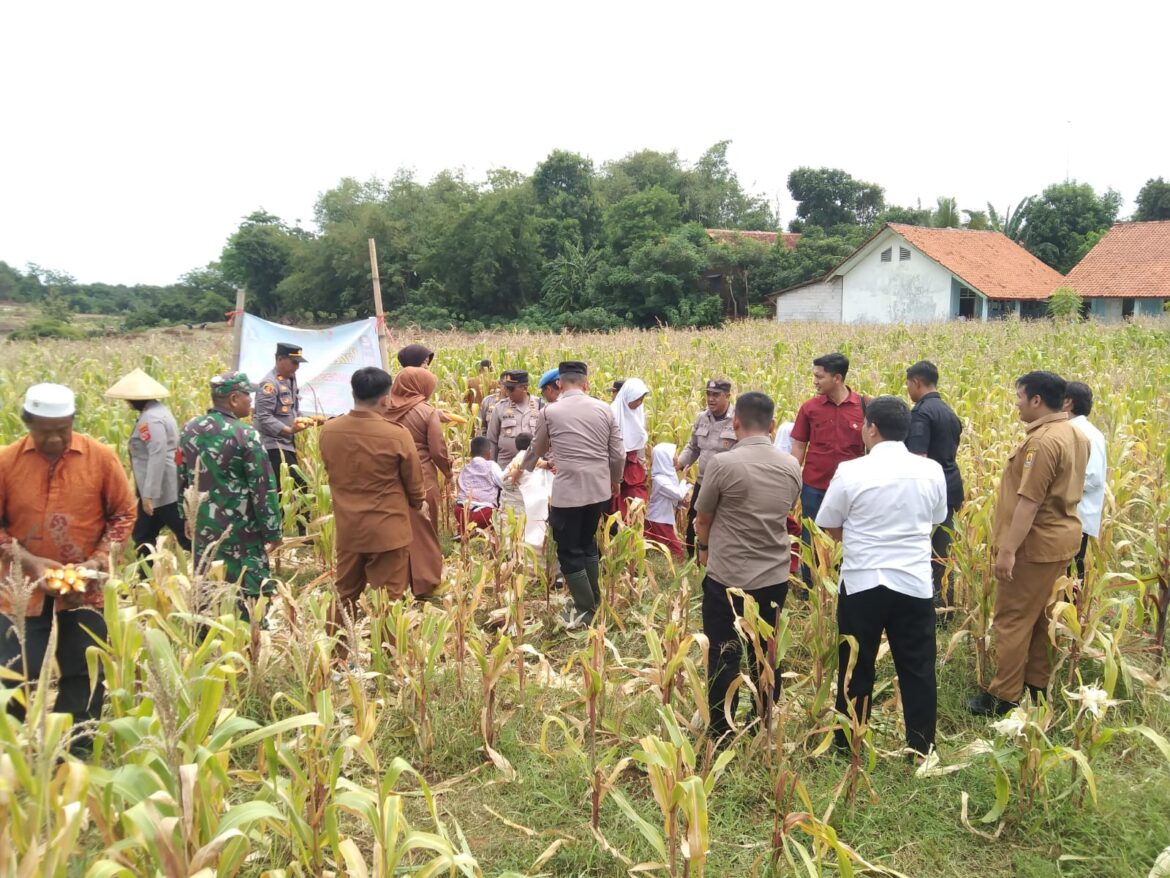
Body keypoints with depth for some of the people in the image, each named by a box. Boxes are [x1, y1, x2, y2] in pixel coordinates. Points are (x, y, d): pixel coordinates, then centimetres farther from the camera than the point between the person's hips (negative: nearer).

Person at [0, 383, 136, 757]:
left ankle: (74, 758, 25)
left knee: (84, 679, 8)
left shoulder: (101, 457, -6)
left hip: (84, 592, 0)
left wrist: (100, 560, -13)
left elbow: (124, 514, 1)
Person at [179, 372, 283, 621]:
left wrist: (187, 516, 24)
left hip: (203, 528, 7)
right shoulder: (245, 435, -16)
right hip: (240, 531, -6)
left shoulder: (190, 429, 4)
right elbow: (263, 487, -14)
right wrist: (272, 531, -7)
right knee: (250, 597, 1)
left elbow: (182, 477, 13)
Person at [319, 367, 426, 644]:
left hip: (347, 528, 5)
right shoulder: (397, 435, -18)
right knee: (388, 599, 7)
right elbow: (414, 483, -5)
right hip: (388, 529, -4)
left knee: (344, 595, 19)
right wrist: (419, 503, 18)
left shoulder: (329, 431, -6)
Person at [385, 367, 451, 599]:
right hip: (421, 479, -4)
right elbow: (438, 451, -10)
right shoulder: (427, 412, -13)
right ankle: (424, 583, 16)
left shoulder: (387, 410, -2)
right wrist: (448, 471, 8)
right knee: (423, 531, 9)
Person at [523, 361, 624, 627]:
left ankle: (585, 610, 12)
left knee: (570, 551, 8)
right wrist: (615, 481, 24)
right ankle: (593, 601, 31)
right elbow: (618, 455, 4)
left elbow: (536, 450, 13)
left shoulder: (551, 411, -4)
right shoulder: (604, 409, 1)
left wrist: (523, 471, 33)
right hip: (599, 489, 5)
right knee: (587, 543, 23)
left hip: (567, 492, -4)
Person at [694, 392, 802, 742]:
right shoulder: (791, 466, -2)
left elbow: (702, 519, -3)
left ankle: (720, 733, 20)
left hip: (728, 578, -4)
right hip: (775, 577, 5)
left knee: (724, 656, 9)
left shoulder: (723, 464, -17)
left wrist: (703, 547, 17)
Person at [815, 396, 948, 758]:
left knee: (856, 668, 12)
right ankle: (921, 748, 20)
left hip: (863, 582, -2)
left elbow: (830, 529, -1)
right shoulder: (932, 471, -1)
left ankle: (847, 746, 24)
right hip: (916, 582, 2)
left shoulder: (851, 472, -12)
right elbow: (934, 522, 13)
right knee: (917, 669, 12)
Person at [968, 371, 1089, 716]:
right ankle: (1037, 685, 28)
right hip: (1062, 536, 10)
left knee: (1012, 619, -2)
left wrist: (1007, 549, -24)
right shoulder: (1075, 435, 9)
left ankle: (1004, 696, 4)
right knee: (1039, 614, 19)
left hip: (1037, 542, -10)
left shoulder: (1043, 441, -22)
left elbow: (1029, 501, -26)